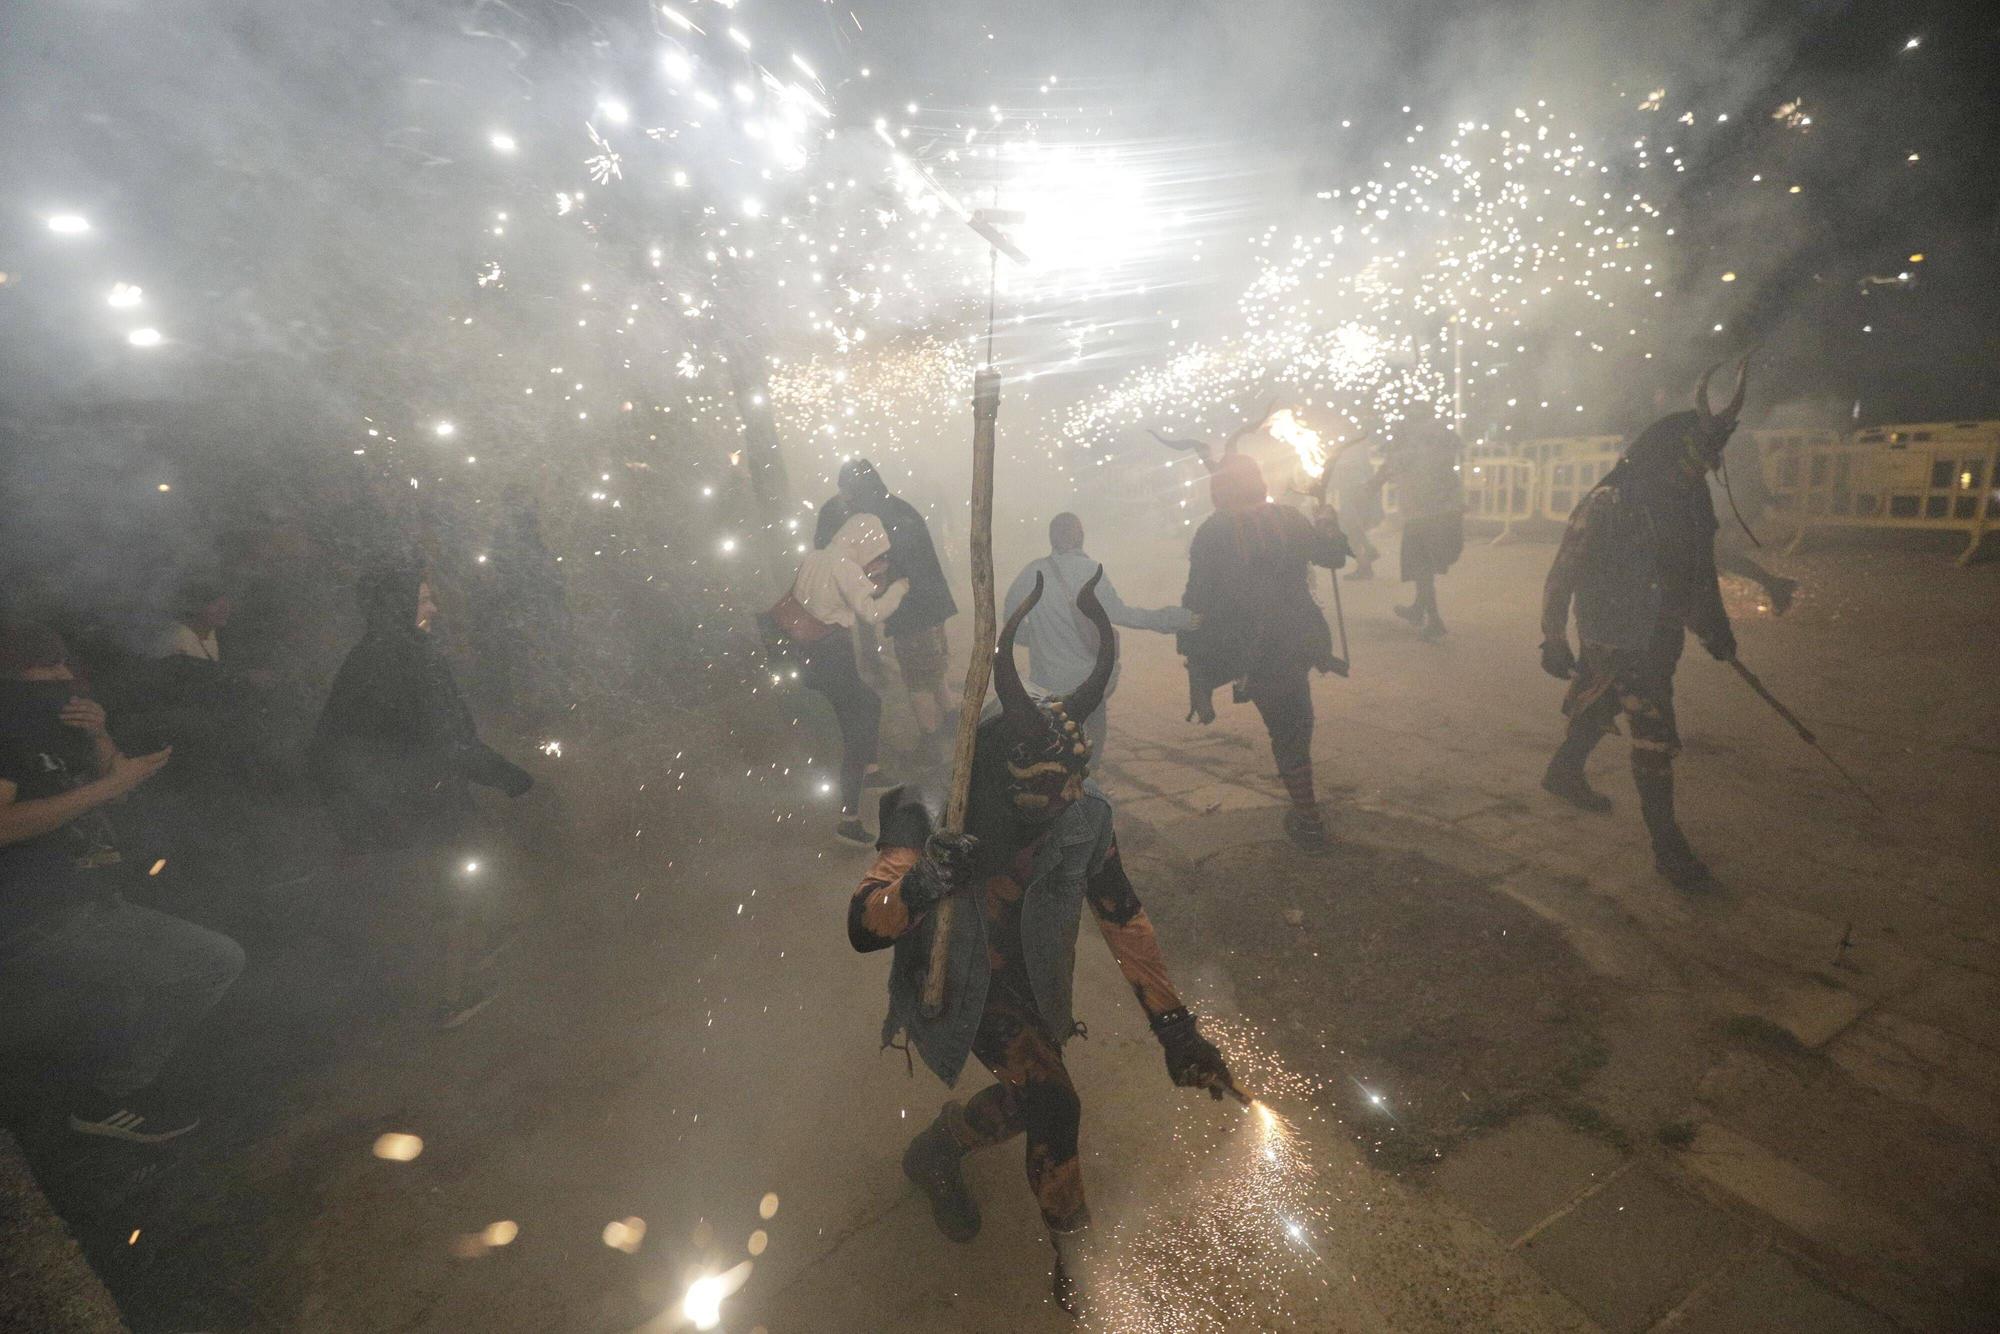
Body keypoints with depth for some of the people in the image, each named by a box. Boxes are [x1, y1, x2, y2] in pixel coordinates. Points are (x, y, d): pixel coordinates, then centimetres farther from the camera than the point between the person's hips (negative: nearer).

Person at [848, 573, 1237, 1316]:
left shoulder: (1082, 817, -20)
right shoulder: (935, 815, -32)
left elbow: (1125, 920, -12)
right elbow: (863, 928, -38)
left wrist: (1175, 1030, -15)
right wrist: (918, 886, -61)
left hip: (1027, 981, 5)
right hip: (956, 984, -5)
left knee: (1028, 1102, 17)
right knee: (1052, 1102, -19)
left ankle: (934, 1153, 47)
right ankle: (1075, 1258, 9)